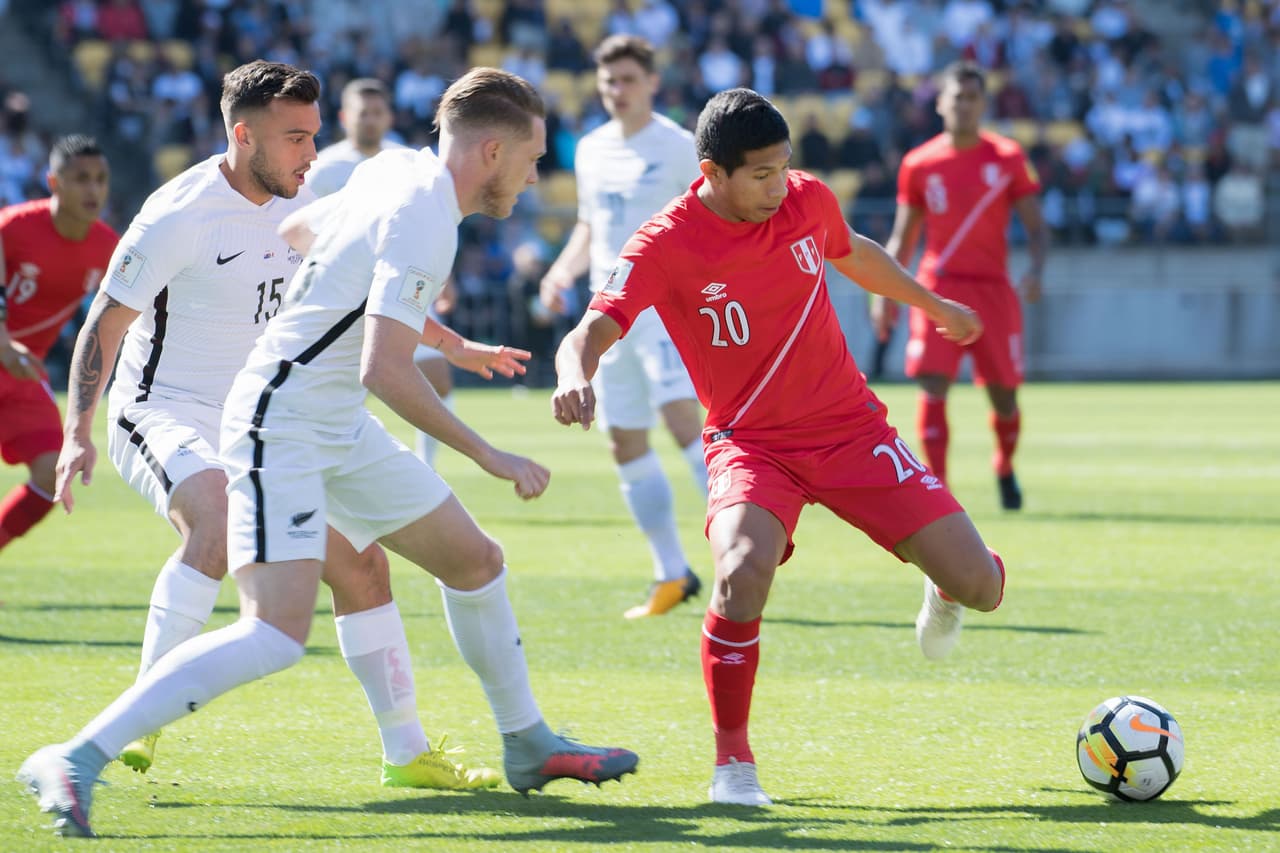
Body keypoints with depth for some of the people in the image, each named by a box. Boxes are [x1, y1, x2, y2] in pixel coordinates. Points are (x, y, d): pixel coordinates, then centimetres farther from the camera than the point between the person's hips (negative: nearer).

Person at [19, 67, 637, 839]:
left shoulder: (400, 172, 7)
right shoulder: (424, 218, -20)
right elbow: (385, 370, -28)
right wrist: (492, 459, -19)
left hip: (338, 426, 10)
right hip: (281, 427, -10)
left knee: (475, 560, 17)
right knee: (278, 636, -22)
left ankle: (528, 746, 34)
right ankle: (77, 761, -22)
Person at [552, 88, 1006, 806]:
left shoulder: (808, 200, -3)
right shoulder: (667, 244, -16)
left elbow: (855, 253, 20)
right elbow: (591, 334, -25)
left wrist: (935, 306, 35)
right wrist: (575, 375, -49)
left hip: (852, 427, 3)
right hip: (751, 443, -3)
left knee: (980, 586, -7)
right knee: (743, 573, -35)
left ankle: (946, 591, 36)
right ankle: (733, 760, -14)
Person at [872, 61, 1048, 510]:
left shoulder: (1008, 158, 2)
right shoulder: (919, 164, 4)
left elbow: (1036, 228, 2)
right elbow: (902, 238, 12)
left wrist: (1035, 271, -17)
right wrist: (885, 295, 2)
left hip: (992, 288, 0)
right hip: (938, 286, 0)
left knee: (1004, 394, 5)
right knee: (933, 385, -16)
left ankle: (1005, 468, 34)